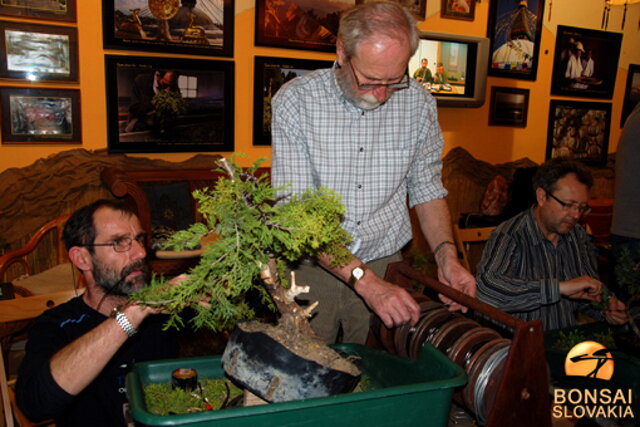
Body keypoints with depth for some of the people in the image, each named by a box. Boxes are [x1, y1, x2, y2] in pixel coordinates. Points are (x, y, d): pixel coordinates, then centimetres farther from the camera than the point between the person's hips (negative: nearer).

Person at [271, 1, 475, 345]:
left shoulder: (418, 103, -3)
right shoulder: (295, 100, -13)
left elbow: (427, 189, 8)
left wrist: (446, 255, -8)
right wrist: (365, 280, -26)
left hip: (385, 266, 3)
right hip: (310, 268, -2)